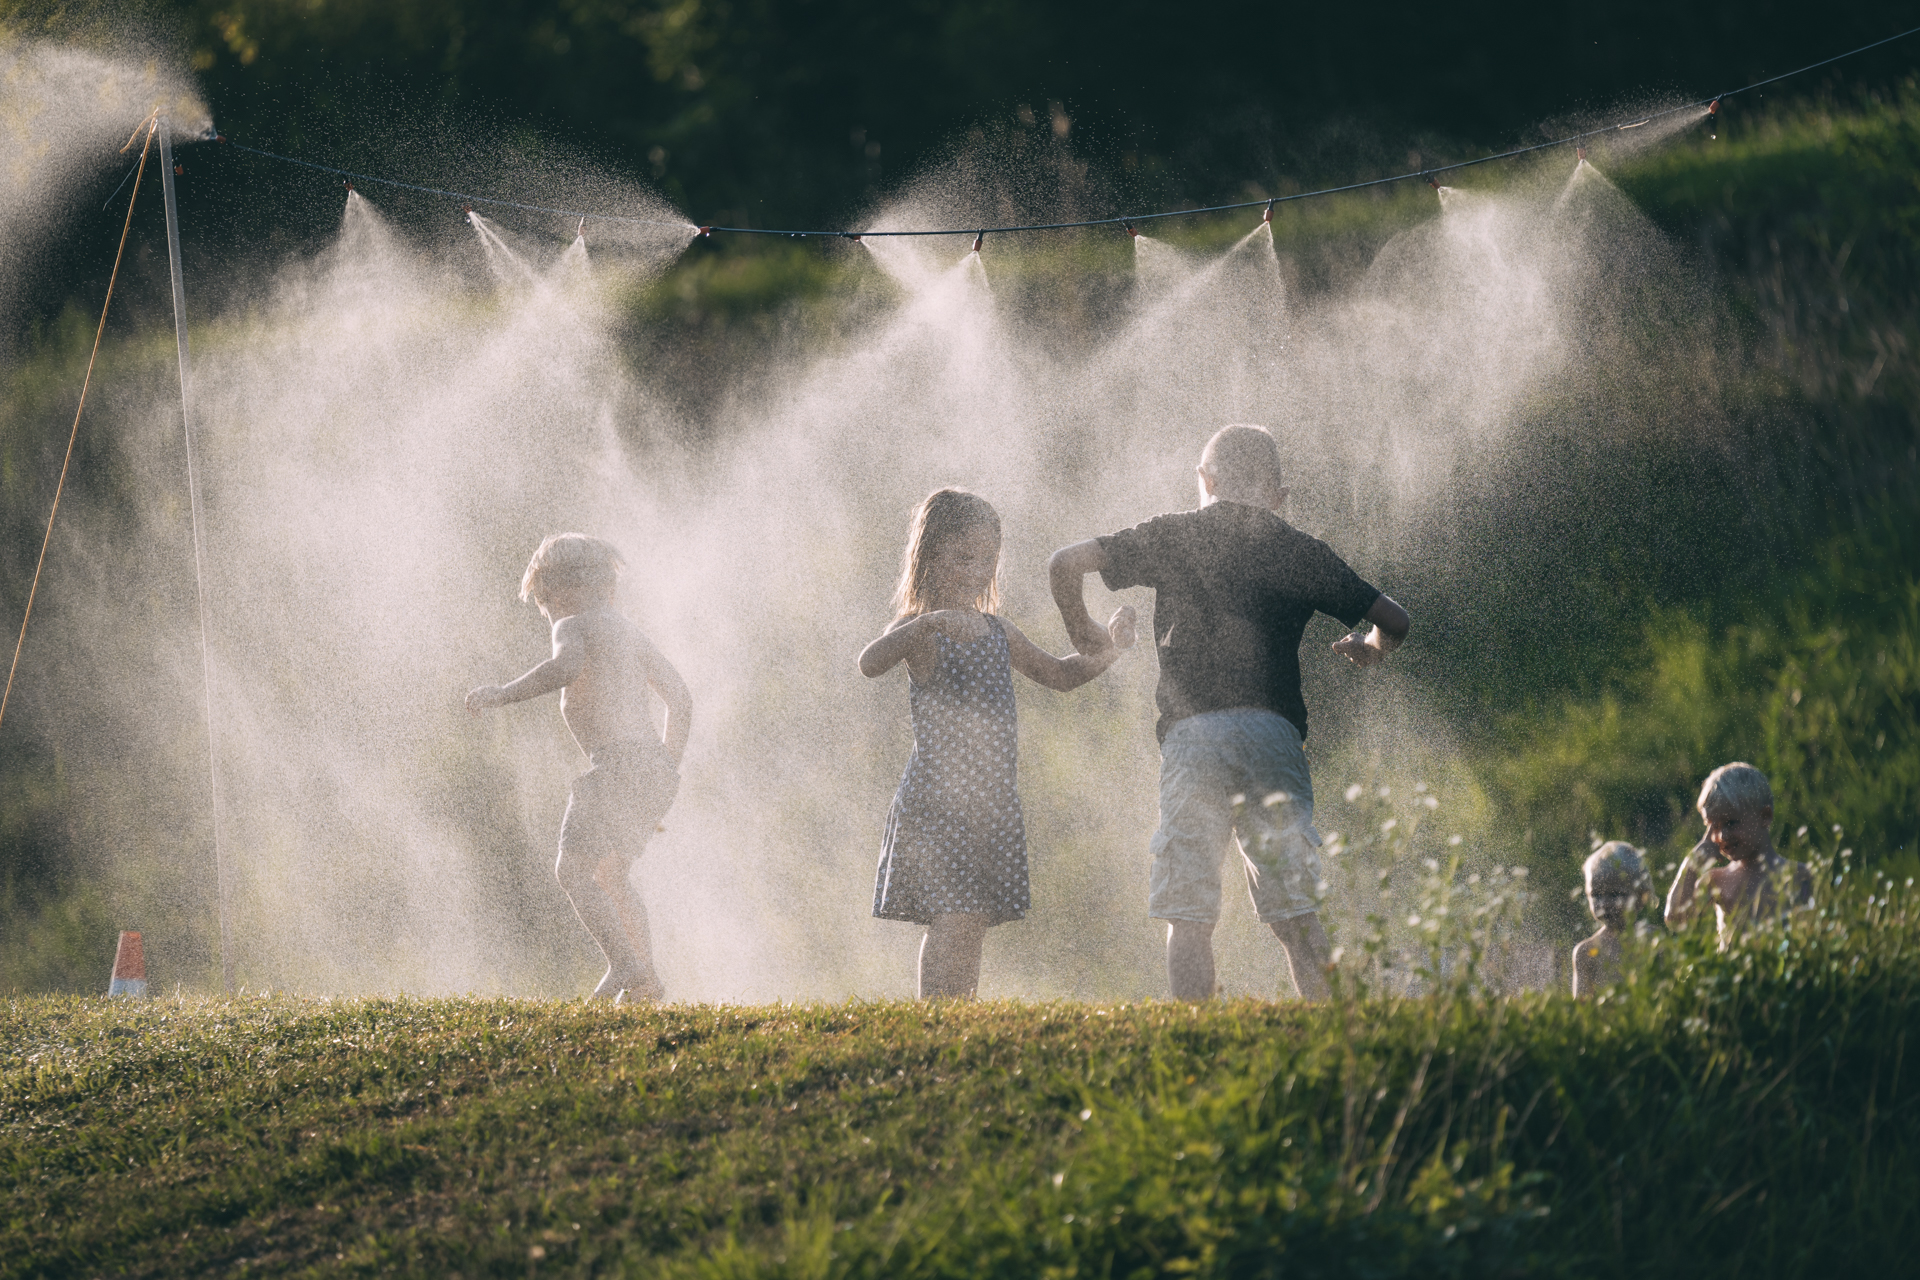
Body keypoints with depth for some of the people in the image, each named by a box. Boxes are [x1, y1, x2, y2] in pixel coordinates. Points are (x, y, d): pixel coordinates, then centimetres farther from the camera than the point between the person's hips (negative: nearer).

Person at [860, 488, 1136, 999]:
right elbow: (870, 664, -25)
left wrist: (1106, 652, 7)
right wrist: (926, 626, -41)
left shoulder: (997, 631, 16)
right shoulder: (918, 629, -5)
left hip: (994, 798, 7)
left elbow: (1059, 675, 26)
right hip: (937, 798, -7)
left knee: (976, 924, 6)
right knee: (954, 917, -17)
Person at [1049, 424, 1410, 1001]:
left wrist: (1081, 630, 22)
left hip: (1189, 734, -1)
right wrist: (1367, 651, 38)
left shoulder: (1173, 535, 11)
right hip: (1273, 733, 1)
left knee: (1188, 916, 0)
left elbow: (1066, 563, 4)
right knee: (1297, 914, 1)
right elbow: (1394, 620, 15)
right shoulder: (1298, 550, 13)